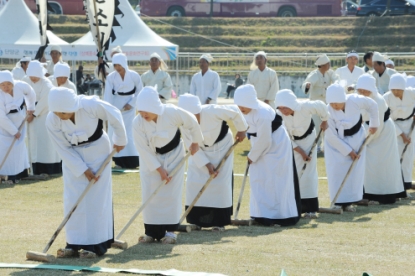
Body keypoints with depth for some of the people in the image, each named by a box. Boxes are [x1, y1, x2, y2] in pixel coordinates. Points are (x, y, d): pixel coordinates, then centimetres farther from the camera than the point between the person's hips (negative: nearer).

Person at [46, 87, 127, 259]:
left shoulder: (91, 106, -31)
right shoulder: (52, 121, -23)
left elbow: (115, 116, -12)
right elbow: (63, 149, -13)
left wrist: (119, 140, 0)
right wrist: (83, 169, -15)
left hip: (97, 149, -2)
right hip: (73, 156, 2)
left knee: (97, 197, -5)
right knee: (73, 199, -2)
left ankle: (95, 244, -1)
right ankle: (74, 244, 5)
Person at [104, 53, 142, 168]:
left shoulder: (134, 76, -10)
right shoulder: (111, 77, -8)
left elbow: (140, 90, 1)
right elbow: (108, 95, -13)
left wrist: (131, 103, -8)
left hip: (128, 106, -2)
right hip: (116, 106, 2)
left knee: (128, 133, -7)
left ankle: (131, 160, 1)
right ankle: (119, 161, 5)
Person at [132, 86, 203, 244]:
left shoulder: (173, 113, -30)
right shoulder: (138, 123, -27)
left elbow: (192, 123, -10)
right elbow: (144, 150, -19)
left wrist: (195, 142, 3)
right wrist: (159, 169, -18)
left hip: (173, 154, -1)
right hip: (151, 158, 1)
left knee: (171, 192, -5)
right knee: (149, 193, -3)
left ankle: (170, 230, 4)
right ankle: (151, 231, 7)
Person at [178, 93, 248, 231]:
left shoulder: (212, 112, -35)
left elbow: (235, 111, -20)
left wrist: (241, 130, -7)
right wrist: (206, 164, -21)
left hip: (221, 147, -3)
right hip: (201, 151, 3)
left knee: (220, 181, -8)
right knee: (193, 181, -5)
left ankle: (219, 221, 2)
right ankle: (197, 220, 7)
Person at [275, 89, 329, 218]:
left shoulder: (305, 107, -32)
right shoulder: (279, 115, -28)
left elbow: (322, 107, -12)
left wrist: (324, 121, 4)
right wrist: (300, 151, -18)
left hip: (308, 138, -1)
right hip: (291, 141, 1)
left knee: (309, 172, -4)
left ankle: (310, 208, 0)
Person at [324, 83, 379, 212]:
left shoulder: (355, 101, -28)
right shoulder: (328, 111, -30)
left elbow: (373, 105, -7)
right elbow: (332, 137, -22)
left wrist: (374, 124, 2)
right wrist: (348, 151, -19)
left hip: (356, 137, 2)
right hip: (337, 142, -2)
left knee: (356, 169, -3)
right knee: (336, 170, -12)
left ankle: (349, 202, 4)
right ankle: (338, 202, -4)